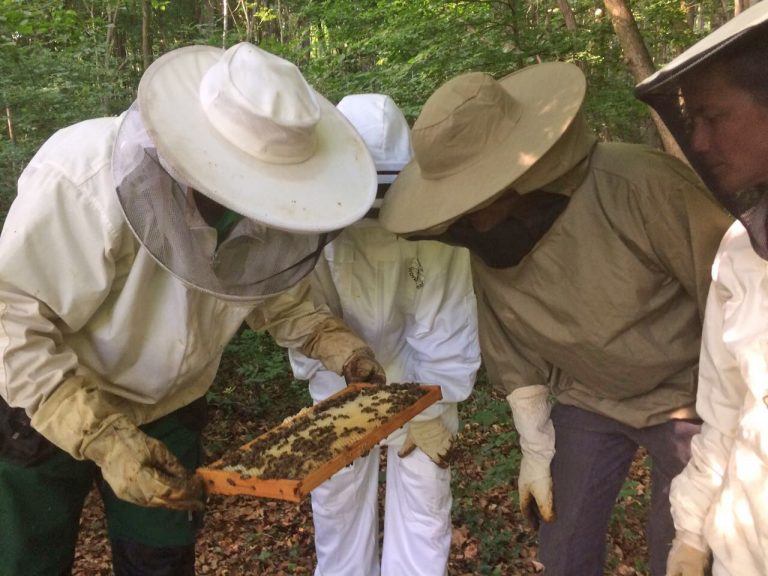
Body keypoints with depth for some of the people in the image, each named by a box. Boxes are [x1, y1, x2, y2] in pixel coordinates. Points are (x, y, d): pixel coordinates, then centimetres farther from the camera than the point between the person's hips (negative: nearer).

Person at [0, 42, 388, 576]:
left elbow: (275, 289, 1)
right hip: (44, 407, -3)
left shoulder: (265, 199, -16)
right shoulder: (85, 181, -33)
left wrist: (336, 342, -14)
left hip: (169, 408, 4)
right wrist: (101, 436, -37)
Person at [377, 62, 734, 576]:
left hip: (688, 397, -4)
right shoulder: (486, 243, -12)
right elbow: (511, 349, 0)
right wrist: (536, 448, 5)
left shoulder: (644, 186, -30)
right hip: (586, 400, 5)